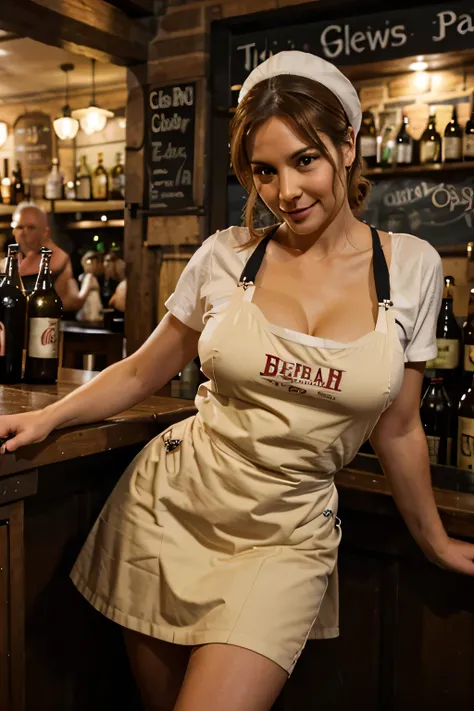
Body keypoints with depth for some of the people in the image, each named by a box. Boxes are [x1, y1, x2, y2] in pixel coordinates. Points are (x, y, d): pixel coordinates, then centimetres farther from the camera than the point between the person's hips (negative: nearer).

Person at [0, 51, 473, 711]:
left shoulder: (412, 267, -5)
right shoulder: (226, 257, -4)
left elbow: (396, 429, 5)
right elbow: (142, 372, 7)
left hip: (286, 537, -1)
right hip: (168, 503, 1)